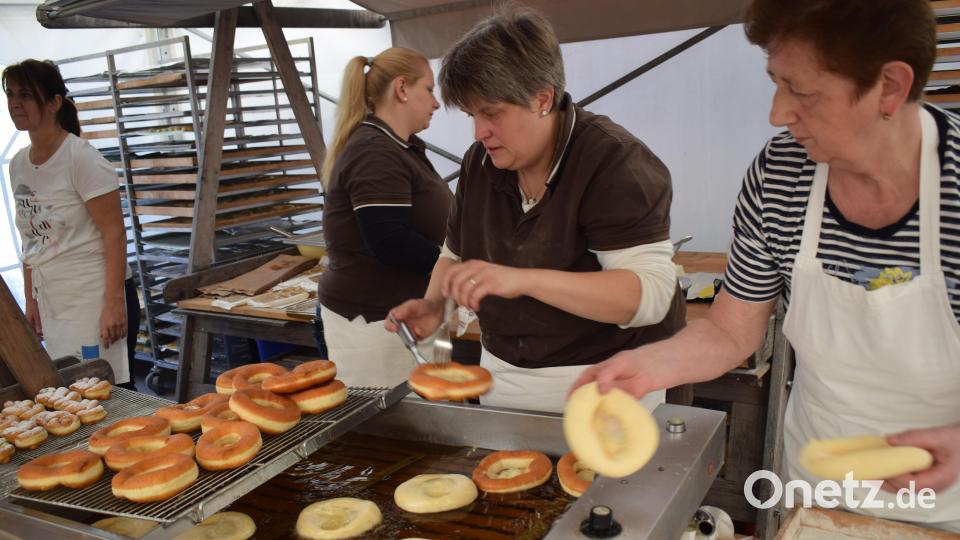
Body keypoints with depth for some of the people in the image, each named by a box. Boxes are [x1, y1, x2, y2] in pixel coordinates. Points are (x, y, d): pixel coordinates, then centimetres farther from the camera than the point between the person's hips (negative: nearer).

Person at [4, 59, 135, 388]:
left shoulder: (81, 158, -11)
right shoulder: (18, 165, 10)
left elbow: (114, 234, -15)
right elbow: (31, 239, 16)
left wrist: (114, 302, -20)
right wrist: (31, 300, 14)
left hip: (93, 298, -7)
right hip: (51, 302, 7)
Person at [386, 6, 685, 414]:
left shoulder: (614, 162, -20)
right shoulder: (480, 162, 0)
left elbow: (649, 294, -28)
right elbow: (457, 253, 14)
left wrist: (522, 279, -37)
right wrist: (433, 304, -7)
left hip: (602, 385, -5)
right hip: (505, 376, 6)